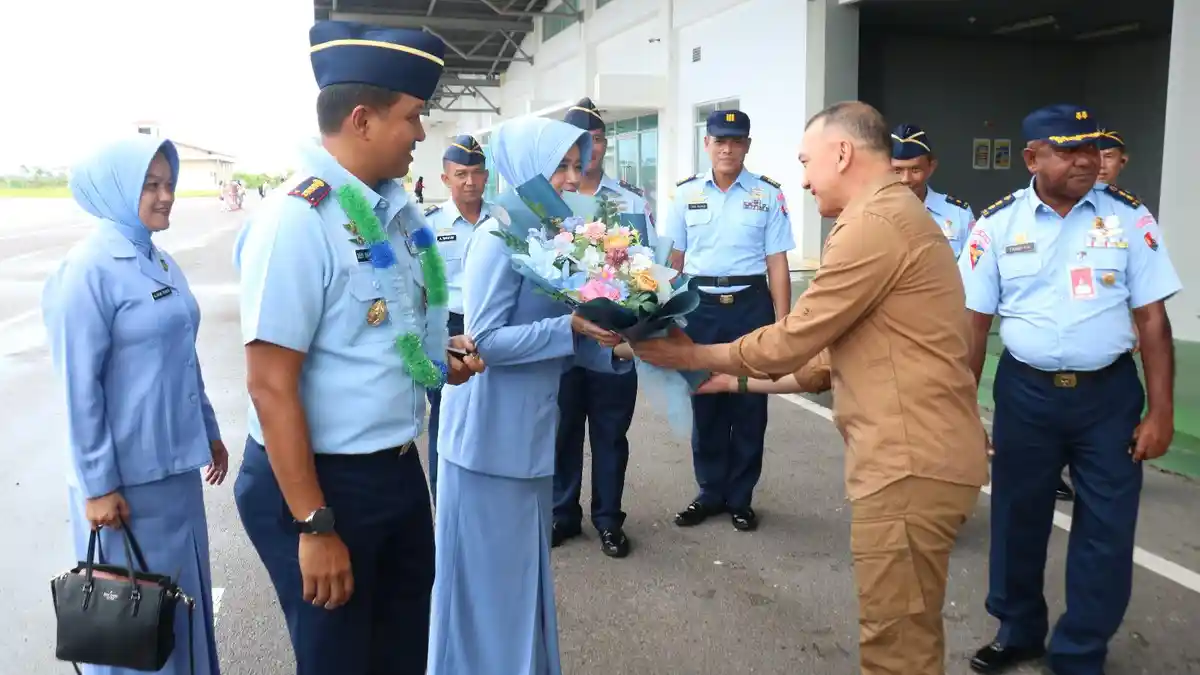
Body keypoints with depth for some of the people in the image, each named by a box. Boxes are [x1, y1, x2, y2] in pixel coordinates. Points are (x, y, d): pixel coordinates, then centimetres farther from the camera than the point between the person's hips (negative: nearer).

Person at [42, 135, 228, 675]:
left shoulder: (161, 262, 7)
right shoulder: (87, 270, -15)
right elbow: (79, 386, -16)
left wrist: (209, 431, 19)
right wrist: (97, 484, -16)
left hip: (176, 464, 7)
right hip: (127, 476, -7)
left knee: (184, 596, 19)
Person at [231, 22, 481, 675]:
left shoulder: (398, 208, 3)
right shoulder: (296, 219, -22)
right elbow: (270, 386, -23)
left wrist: (438, 356, 1)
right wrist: (314, 526, -22)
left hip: (400, 468, 8)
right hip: (322, 480, -7)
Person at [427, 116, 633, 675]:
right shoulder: (502, 236, -16)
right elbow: (485, 340, -22)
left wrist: (607, 342, -6)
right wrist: (571, 327, -25)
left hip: (529, 430, 8)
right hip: (491, 433, -8)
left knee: (525, 571, 20)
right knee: (490, 573, 5)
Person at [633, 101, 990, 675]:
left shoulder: (873, 222, -15)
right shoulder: (894, 215, 19)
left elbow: (793, 341, -13)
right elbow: (834, 349, 19)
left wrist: (693, 357, 2)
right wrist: (737, 381, 18)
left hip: (909, 463, -11)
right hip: (916, 456, 11)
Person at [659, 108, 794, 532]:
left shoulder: (768, 195, -1)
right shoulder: (686, 194, 5)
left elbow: (777, 264, -1)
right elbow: (674, 259, 9)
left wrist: (782, 323, -6)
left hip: (750, 305, -1)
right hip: (701, 306, 2)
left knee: (749, 404, 7)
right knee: (704, 403, 10)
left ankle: (740, 498, 22)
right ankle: (710, 493, 26)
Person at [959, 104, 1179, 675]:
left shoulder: (1128, 217, -3)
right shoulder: (997, 224, -4)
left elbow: (1152, 317, -2)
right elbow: (974, 322, -2)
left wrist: (1161, 412, -5)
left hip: (1109, 392, 0)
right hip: (1025, 392, 0)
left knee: (1106, 531, 7)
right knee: (1017, 519, 15)